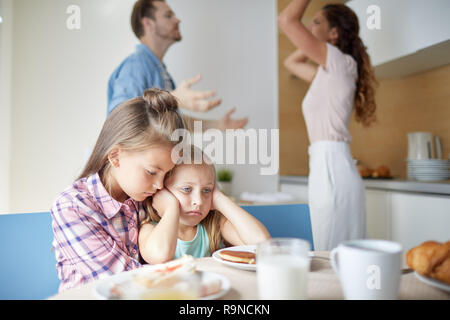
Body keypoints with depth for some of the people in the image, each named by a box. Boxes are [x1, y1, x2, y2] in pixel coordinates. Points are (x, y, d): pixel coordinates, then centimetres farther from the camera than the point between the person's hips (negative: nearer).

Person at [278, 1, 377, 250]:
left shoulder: (341, 62, -4)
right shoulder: (327, 73, 20)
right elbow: (291, 63, 35)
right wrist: (317, 34, 28)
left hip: (332, 170, -9)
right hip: (325, 170, 9)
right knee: (331, 258, 11)